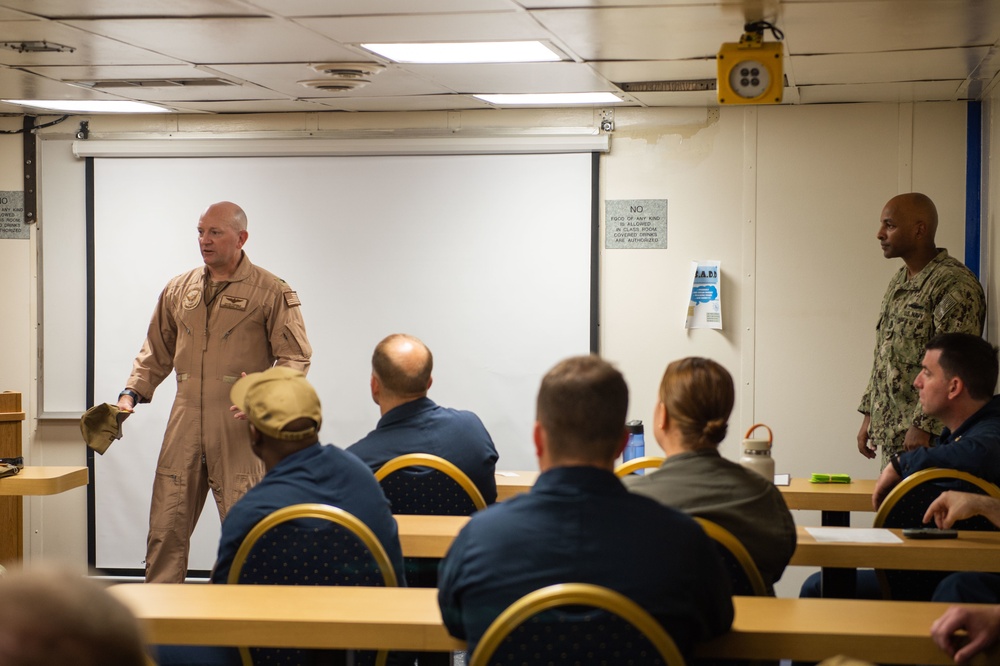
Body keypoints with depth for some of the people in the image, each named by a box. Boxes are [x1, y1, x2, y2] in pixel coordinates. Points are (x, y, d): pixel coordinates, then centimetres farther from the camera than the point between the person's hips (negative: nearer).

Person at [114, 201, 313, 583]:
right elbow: (157, 352, 23)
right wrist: (131, 393, 10)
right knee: (167, 526, 4)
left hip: (240, 426, -4)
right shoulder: (178, 290, 14)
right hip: (185, 424, 4)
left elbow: (294, 357, -1)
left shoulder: (272, 292, 0)